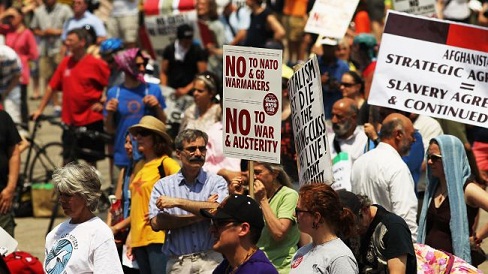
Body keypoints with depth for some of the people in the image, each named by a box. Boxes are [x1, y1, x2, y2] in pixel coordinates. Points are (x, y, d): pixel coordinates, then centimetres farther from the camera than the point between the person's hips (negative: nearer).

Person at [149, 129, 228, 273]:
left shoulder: (216, 182, 8)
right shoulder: (162, 185, 10)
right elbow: (156, 223, -2)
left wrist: (177, 202, -9)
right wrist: (199, 215, -6)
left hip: (210, 260, -1)